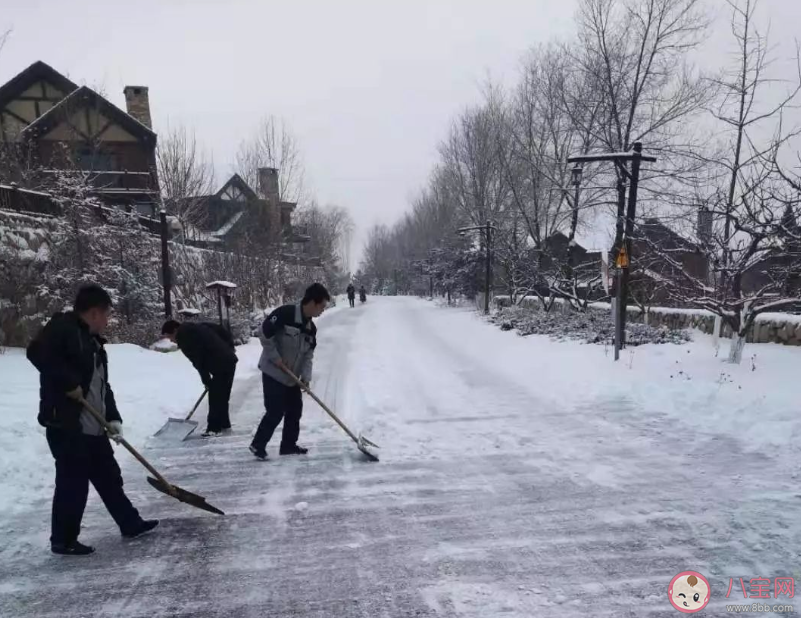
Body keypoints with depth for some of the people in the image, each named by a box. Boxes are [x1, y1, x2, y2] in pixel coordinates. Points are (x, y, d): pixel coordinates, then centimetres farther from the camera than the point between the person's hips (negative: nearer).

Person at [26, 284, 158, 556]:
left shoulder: (94, 342, 17)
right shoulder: (62, 326, -10)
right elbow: (38, 352, -27)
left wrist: (113, 418, 7)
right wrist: (70, 383, -22)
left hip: (94, 427, 9)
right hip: (65, 424, -9)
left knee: (109, 477, 16)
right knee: (73, 483, 0)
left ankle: (130, 524, 28)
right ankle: (63, 540, 17)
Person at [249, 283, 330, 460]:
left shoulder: (311, 328, 4)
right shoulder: (285, 314, -21)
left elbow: (308, 354, 5)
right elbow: (264, 334, -20)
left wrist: (306, 376, -7)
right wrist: (276, 358, -17)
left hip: (292, 377, 8)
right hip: (273, 373, -8)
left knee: (295, 410, 11)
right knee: (275, 412, -6)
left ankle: (288, 445, 24)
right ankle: (257, 445, 11)